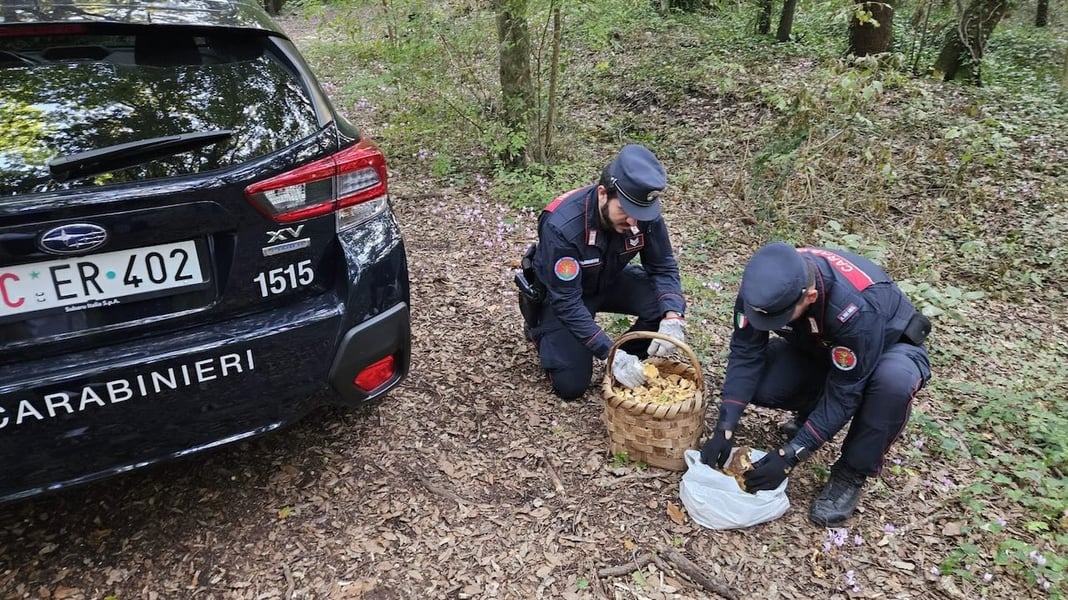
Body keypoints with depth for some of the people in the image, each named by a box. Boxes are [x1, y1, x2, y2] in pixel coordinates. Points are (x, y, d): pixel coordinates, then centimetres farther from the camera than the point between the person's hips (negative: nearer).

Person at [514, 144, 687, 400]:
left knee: (667, 305, -22)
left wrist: (673, 318, -34)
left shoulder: (644, 212, -24)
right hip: (561, 295, -4)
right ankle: (541, 327, 18)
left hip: (609, 281, 4)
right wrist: (611, 353, -39)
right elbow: (567, 302, -34)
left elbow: (663, 267, -15)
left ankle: (629, 361, 5)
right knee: (571, 385, -8)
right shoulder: (562, 226, -38)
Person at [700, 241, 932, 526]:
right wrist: (724, 429, -29)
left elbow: (844, 392, -33)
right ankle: (814, 412, 10)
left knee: (894, 380, -39)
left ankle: (852, 474, -15)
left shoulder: (856, 307, -41)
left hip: (889, 346, -4)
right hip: (817, 346, 4)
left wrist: (790, 455, -33)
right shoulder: (764, 283, -28)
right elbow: (745, 353, -22)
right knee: (755, 383, -22)